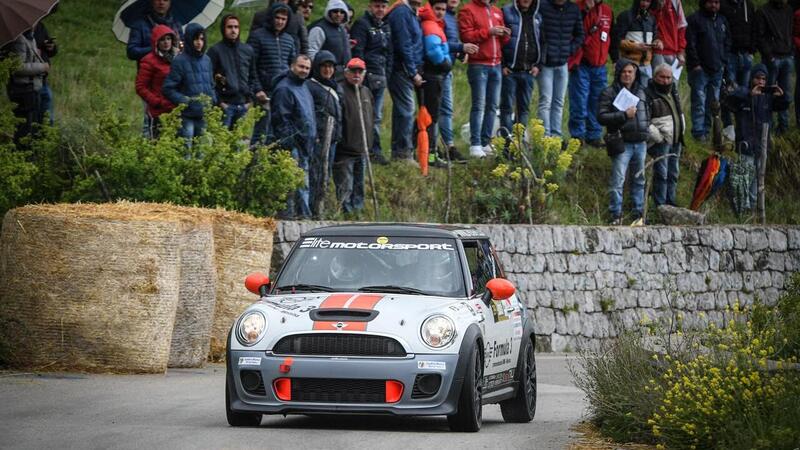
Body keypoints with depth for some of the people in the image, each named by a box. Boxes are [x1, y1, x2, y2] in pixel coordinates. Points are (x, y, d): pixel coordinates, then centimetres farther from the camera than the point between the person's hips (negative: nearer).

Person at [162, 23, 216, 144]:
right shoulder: (180, 61, -7)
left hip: (203, 116, 6)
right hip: (187, 117, -6)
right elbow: (168, 89, -8)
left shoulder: (206, 60, 11)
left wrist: (213, 101, 6)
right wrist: (184, 101, -16)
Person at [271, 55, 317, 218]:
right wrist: (288, 142, -20)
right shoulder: (284, 88, -12)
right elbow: (281, 118, -17)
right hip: (293, 144, -10)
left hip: (305, 143, 10)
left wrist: (312, 137, 22)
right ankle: (289, 212, -10)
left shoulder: (303, 87, 19)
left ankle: (304, 213, 16)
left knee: (303, 181, 12)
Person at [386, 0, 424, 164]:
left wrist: (415, 71, 16)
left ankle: (399, 152, 16)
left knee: (403, 111, 11)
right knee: (406, 109, -11)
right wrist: (414, 72, -15)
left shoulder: (411, 13, 18)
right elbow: (404, 45, -17)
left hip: (407, 71, 10)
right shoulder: (401, 13, -12)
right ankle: (404, 152, -12)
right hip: (402, 69, -10)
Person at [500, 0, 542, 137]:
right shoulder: (506, 13, -3)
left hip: (529, 71, 5)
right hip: (509, 70, -5)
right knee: (507, 107, -3)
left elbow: (541, 42, 17)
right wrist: (502, 65, -12)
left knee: (524, 107, 8)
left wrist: (537, 65, 5)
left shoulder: (537, 17, 12)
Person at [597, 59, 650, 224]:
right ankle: (616, 215, -4)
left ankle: (639, 213, 20)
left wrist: (646, 129, 16)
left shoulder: (641, 91, 15)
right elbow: (601, 116, -11)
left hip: (640, 142, 6)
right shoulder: (609, 93, -3)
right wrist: (624, 115, -18)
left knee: (639, 179, 12)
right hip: (622, 142, -6)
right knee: (618, 180, -9)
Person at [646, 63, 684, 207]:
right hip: (661, 141, -8)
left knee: (673, 173, 14)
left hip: (676, 140, 8)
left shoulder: (673, 91, 13)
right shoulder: (648, 94, -13)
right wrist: (656, 136, -20)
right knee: (661, 173, -8)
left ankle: (671, 201, 25)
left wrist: (682, 130, 18)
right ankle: (660, 205, -3)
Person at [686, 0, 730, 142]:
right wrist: (695, 64, -13)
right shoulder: (695, 20, -4)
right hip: (700, 69, -6)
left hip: (717, 70, 6)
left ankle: (707, 130, 11)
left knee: (713, 102, 6)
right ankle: (698, 132, -8)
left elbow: (727, 43, 23)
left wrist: (723, 62, 12)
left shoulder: (722, 21, 16)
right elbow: (690, 44, -9)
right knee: (699, 102, -9)